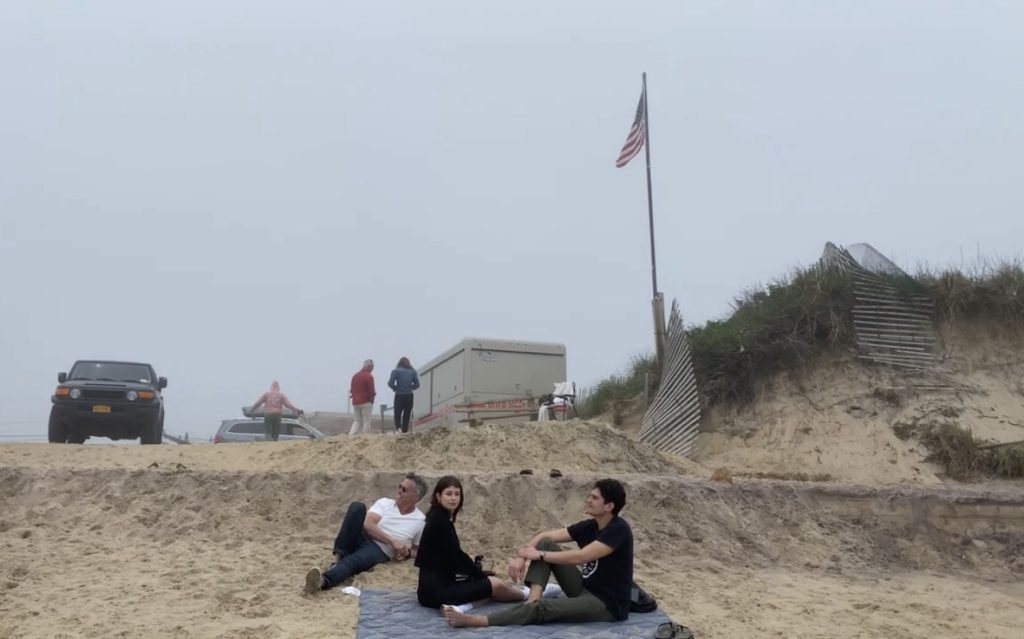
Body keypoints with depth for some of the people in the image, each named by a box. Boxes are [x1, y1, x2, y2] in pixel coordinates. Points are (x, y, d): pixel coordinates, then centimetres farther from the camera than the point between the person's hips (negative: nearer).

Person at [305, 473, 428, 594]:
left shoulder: (419, 521, 5)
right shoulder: (385, 503, 7)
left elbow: (417, 551, 17)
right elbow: (367, 525, -8)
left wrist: (407, 553, -7)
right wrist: (392, 541, -16)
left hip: (379, 551, -2)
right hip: (361, 538, 2)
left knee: (354, 560, -37)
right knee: (357, 506, -25)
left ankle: (322, 580, -65)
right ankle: (338, 558, -30)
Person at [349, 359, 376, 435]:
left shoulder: (355, 376, 10)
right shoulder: (369, 376, -13)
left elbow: (351, 390, 13)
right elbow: (372, 391, -13)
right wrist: (371, 399, 3)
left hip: (355, 402, 7)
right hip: (365, 402, -7)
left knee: (357, 420, 15)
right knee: (366, 422, 2)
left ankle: (351, 435, 1)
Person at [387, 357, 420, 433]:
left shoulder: (396, 371, -2)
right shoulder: (413, 371, 6)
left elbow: (390, 383, -10)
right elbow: (417, 384, 5)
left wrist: (395, 388, 8)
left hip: (399, 396, -2)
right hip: (409, 396, 2)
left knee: (397, 414, 6)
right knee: (407, 416, 10)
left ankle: (398, 427, -18)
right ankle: (405, 431, 6)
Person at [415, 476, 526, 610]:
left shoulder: (440, 518, 13)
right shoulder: (439, 521, -15)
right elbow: (456, 555, -14)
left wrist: (478, 572, 4)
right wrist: (483, 576, -2)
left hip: (437, 586, 9)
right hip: (436, 591, -9)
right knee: (495, 584, -6)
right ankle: (527, 596, 14)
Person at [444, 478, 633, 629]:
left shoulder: (618, 529, -19)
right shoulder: (589, 526, 5)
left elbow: (580, 557, -27)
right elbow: (545, 536, 3)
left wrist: (539, 555, -16)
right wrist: (521, 556, -15)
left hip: (608, 604, -8)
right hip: (585, 590, 8)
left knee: (542, 608, -29)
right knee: (545, 544, -3)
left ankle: (473, 620, -33)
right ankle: (532, 600, -18)